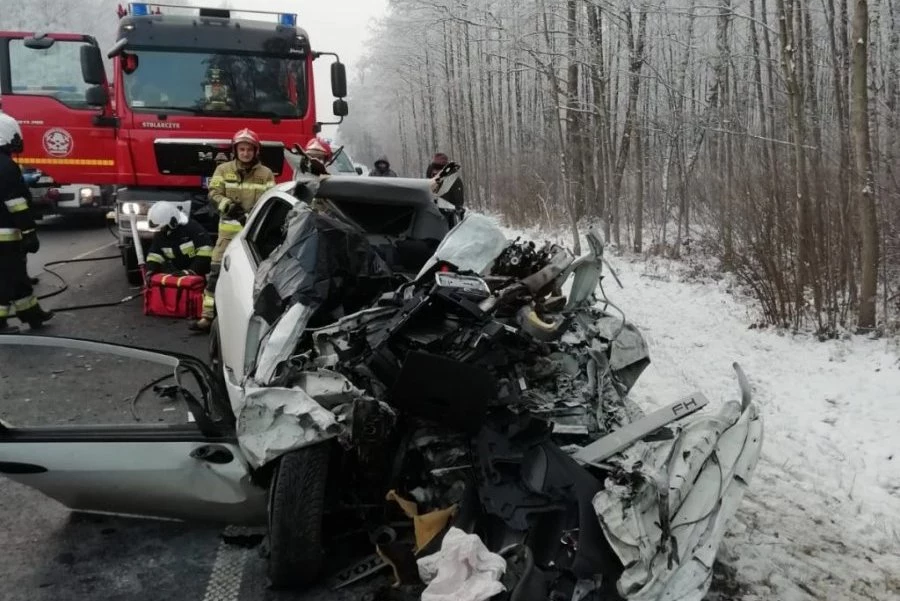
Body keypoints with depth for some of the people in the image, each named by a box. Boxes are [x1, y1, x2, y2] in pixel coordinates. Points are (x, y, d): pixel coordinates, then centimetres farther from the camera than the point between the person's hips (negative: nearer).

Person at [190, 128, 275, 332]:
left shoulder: (266, 174, 5)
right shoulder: (223, 169, 8)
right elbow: (214, 193, 1)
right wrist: (227, 205, -19)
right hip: (229, 230, 1)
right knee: (216, 272, -4)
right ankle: (208, 316, -1)